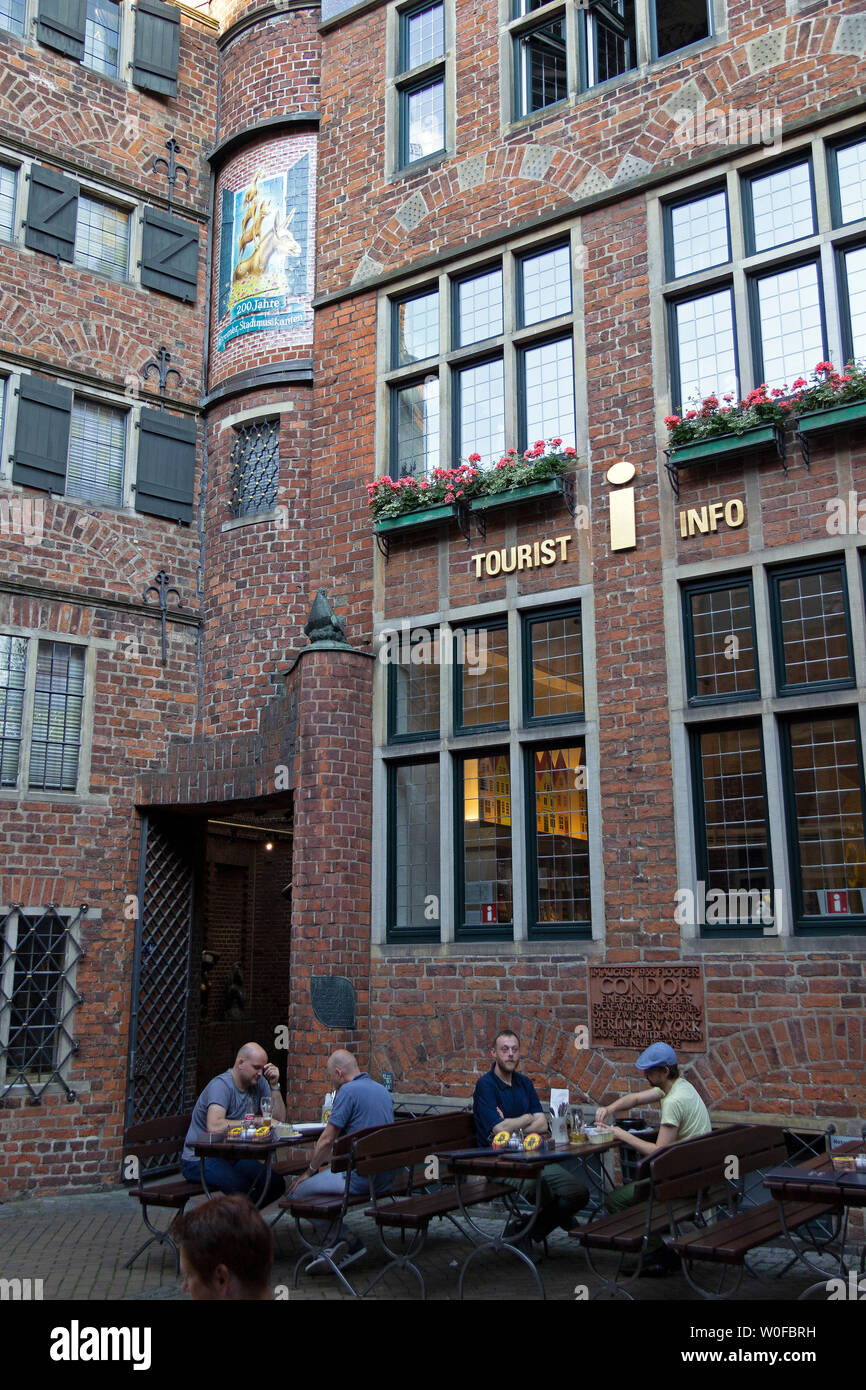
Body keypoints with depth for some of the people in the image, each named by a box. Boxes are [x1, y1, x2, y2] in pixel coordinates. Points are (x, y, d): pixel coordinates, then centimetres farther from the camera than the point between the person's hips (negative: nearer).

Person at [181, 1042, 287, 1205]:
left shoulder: (258, 1082, 3)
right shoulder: (221, 1085, -20)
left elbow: (279, 1118, 1)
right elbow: (214, 1126, -37)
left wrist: (274, 1085, -10)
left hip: (232, 1156, 8)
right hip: (199, 1160, -8)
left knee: (276, 1185, -11)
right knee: (242, 1187, -32)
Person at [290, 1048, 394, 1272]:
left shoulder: (348, 1091, -12)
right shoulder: (382, 1090, 15)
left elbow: (327, 1140, -11)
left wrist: (310, 1171, 6)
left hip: (360, 1178, -9)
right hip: (385, 1177, 9)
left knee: (300, 1191, 1)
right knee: (324, 1174, 24)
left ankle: (347, 1240, 1)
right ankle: (338, 1249, 17)